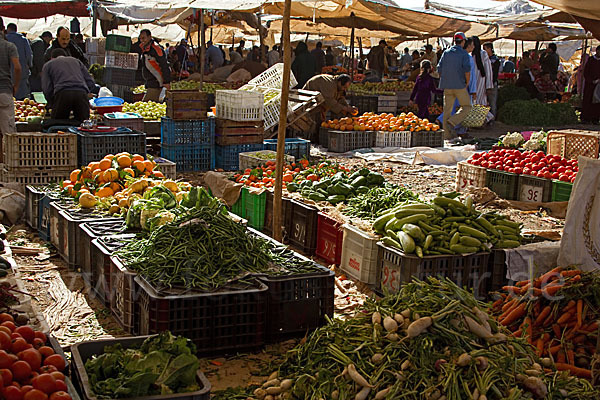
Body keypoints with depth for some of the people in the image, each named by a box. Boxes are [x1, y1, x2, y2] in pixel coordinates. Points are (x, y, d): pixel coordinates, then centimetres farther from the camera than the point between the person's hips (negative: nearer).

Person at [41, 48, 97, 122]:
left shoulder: (48, 65, 27)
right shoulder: (76, 61, 33)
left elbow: (47, 90, 11)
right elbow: (91, 83, 22)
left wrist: (53, 104, 23)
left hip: (62, 94, -2)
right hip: (81, 93, 2)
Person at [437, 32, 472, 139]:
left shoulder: (446, 53, 9)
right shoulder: (464, 54, -5)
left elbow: (439, 69, 8)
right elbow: (467, 71, -14)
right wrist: (467, 84, -1)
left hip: (447, 86, 5)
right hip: (459, 86, -5)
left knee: (447, 109, 8)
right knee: (466, 107, 8)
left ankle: (448, 134, 8)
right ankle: (452, 122, -12)